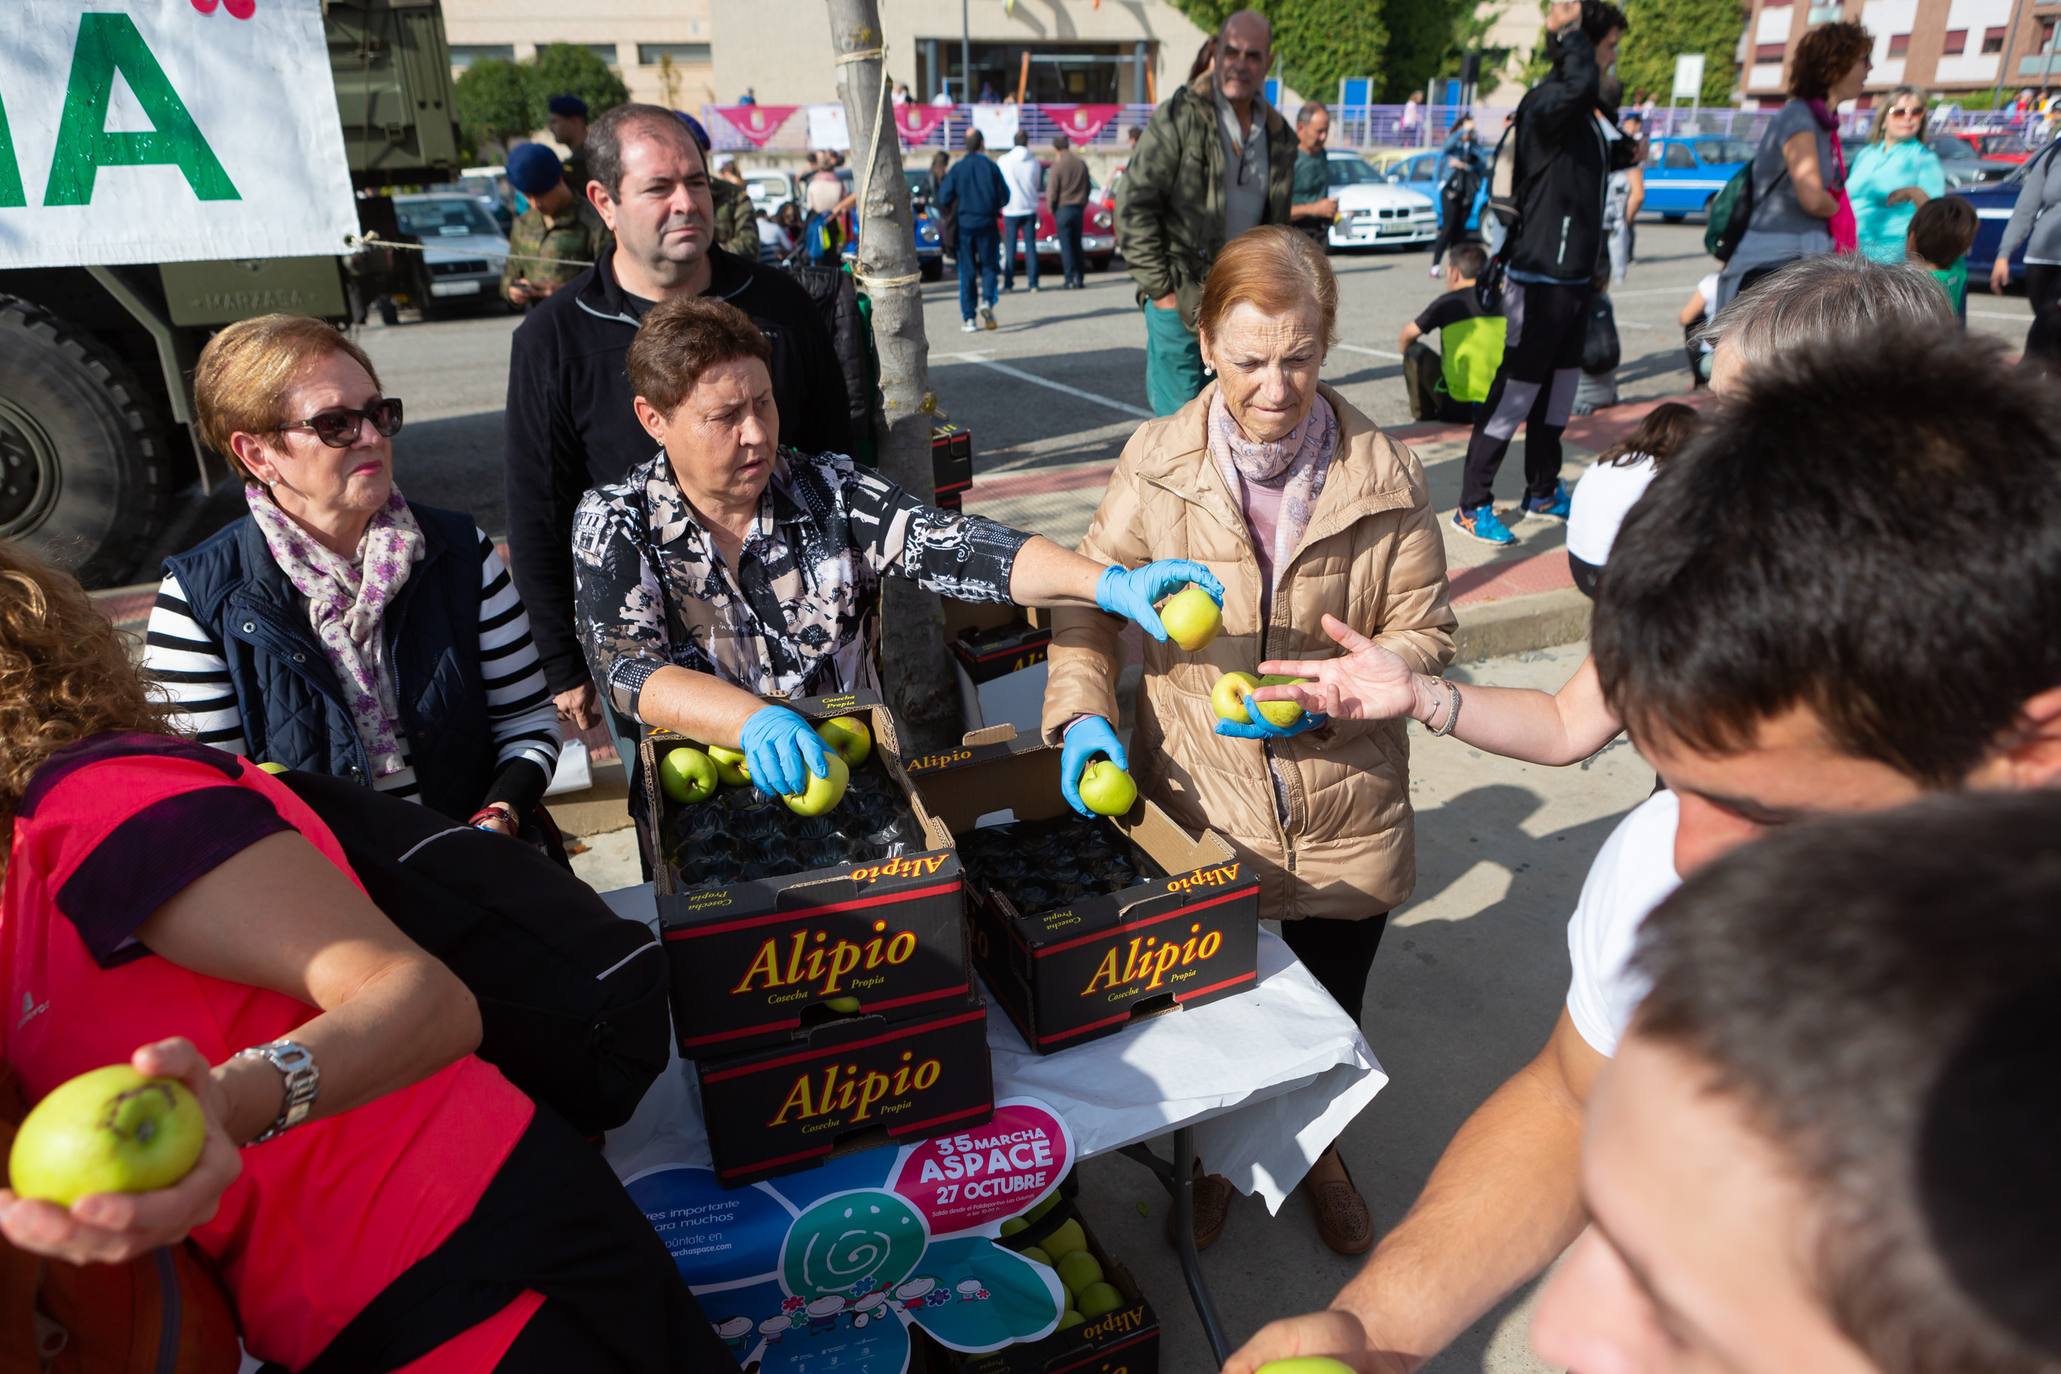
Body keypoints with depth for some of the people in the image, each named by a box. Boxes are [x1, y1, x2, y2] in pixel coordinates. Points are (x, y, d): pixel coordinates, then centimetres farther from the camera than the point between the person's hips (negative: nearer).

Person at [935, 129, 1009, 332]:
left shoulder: (957, 168, -3)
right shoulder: (991, 167, -2)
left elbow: (944, 199, -6)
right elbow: (1004, 196, 0)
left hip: (964, 224, 0)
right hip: (986, 223, 0)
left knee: (966, 271, 5)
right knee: (988, 266, 11)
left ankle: (968, 319, 3)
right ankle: (987, 301, -16)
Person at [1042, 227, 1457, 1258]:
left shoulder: (1384, 475, -8)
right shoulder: (1156, 464, -7)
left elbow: (1424, 633, -2)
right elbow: (1088, 599, 0)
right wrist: (1082, 710, -16)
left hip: (1344, 823, 1)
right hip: (1199, 819, 0)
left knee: (1330, 1019, 21)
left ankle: (1319, 1153, 53)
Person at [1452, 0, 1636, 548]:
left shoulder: (1583, 111, 15)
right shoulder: (1545, 101, -14)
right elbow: (1580, 82, -38)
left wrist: (1624, 151, 20)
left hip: (1574, 273, 10)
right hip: (1541, 276, -10)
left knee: (1559, 384, 15)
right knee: (1518, 387, -7)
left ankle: (1542, 492, 27)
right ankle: (1473, 506, -1)